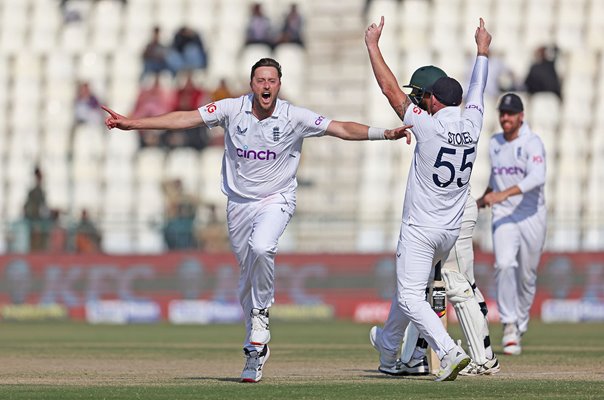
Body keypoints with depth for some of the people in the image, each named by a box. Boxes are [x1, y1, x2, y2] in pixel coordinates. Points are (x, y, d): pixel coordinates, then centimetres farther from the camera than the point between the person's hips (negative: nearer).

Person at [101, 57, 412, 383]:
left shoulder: (295, 118, -9)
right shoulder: (232, 110, -7)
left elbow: (342, 129, -12)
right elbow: (185, 119, -10)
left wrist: (385, 134, -24)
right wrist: (131, 123, -17)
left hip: (276, 200, -2)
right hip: (239, 203, 2)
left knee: (261, 248, -33)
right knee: (247, 278, 7)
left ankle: (262, 311, -11)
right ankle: (255, 348, 20)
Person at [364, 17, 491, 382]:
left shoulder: (429, 126, -16)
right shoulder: (472, 124, 0)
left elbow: (390, 88, -12)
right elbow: (478, 90, 19)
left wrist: (373, 44, -2)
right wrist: (482, 50, 36)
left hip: (421, 229, -7)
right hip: (452, 230, 7)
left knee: (410, 297, -10)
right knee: (411, 288, 24)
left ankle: (450, 351, -28)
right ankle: (388, 347, 40)